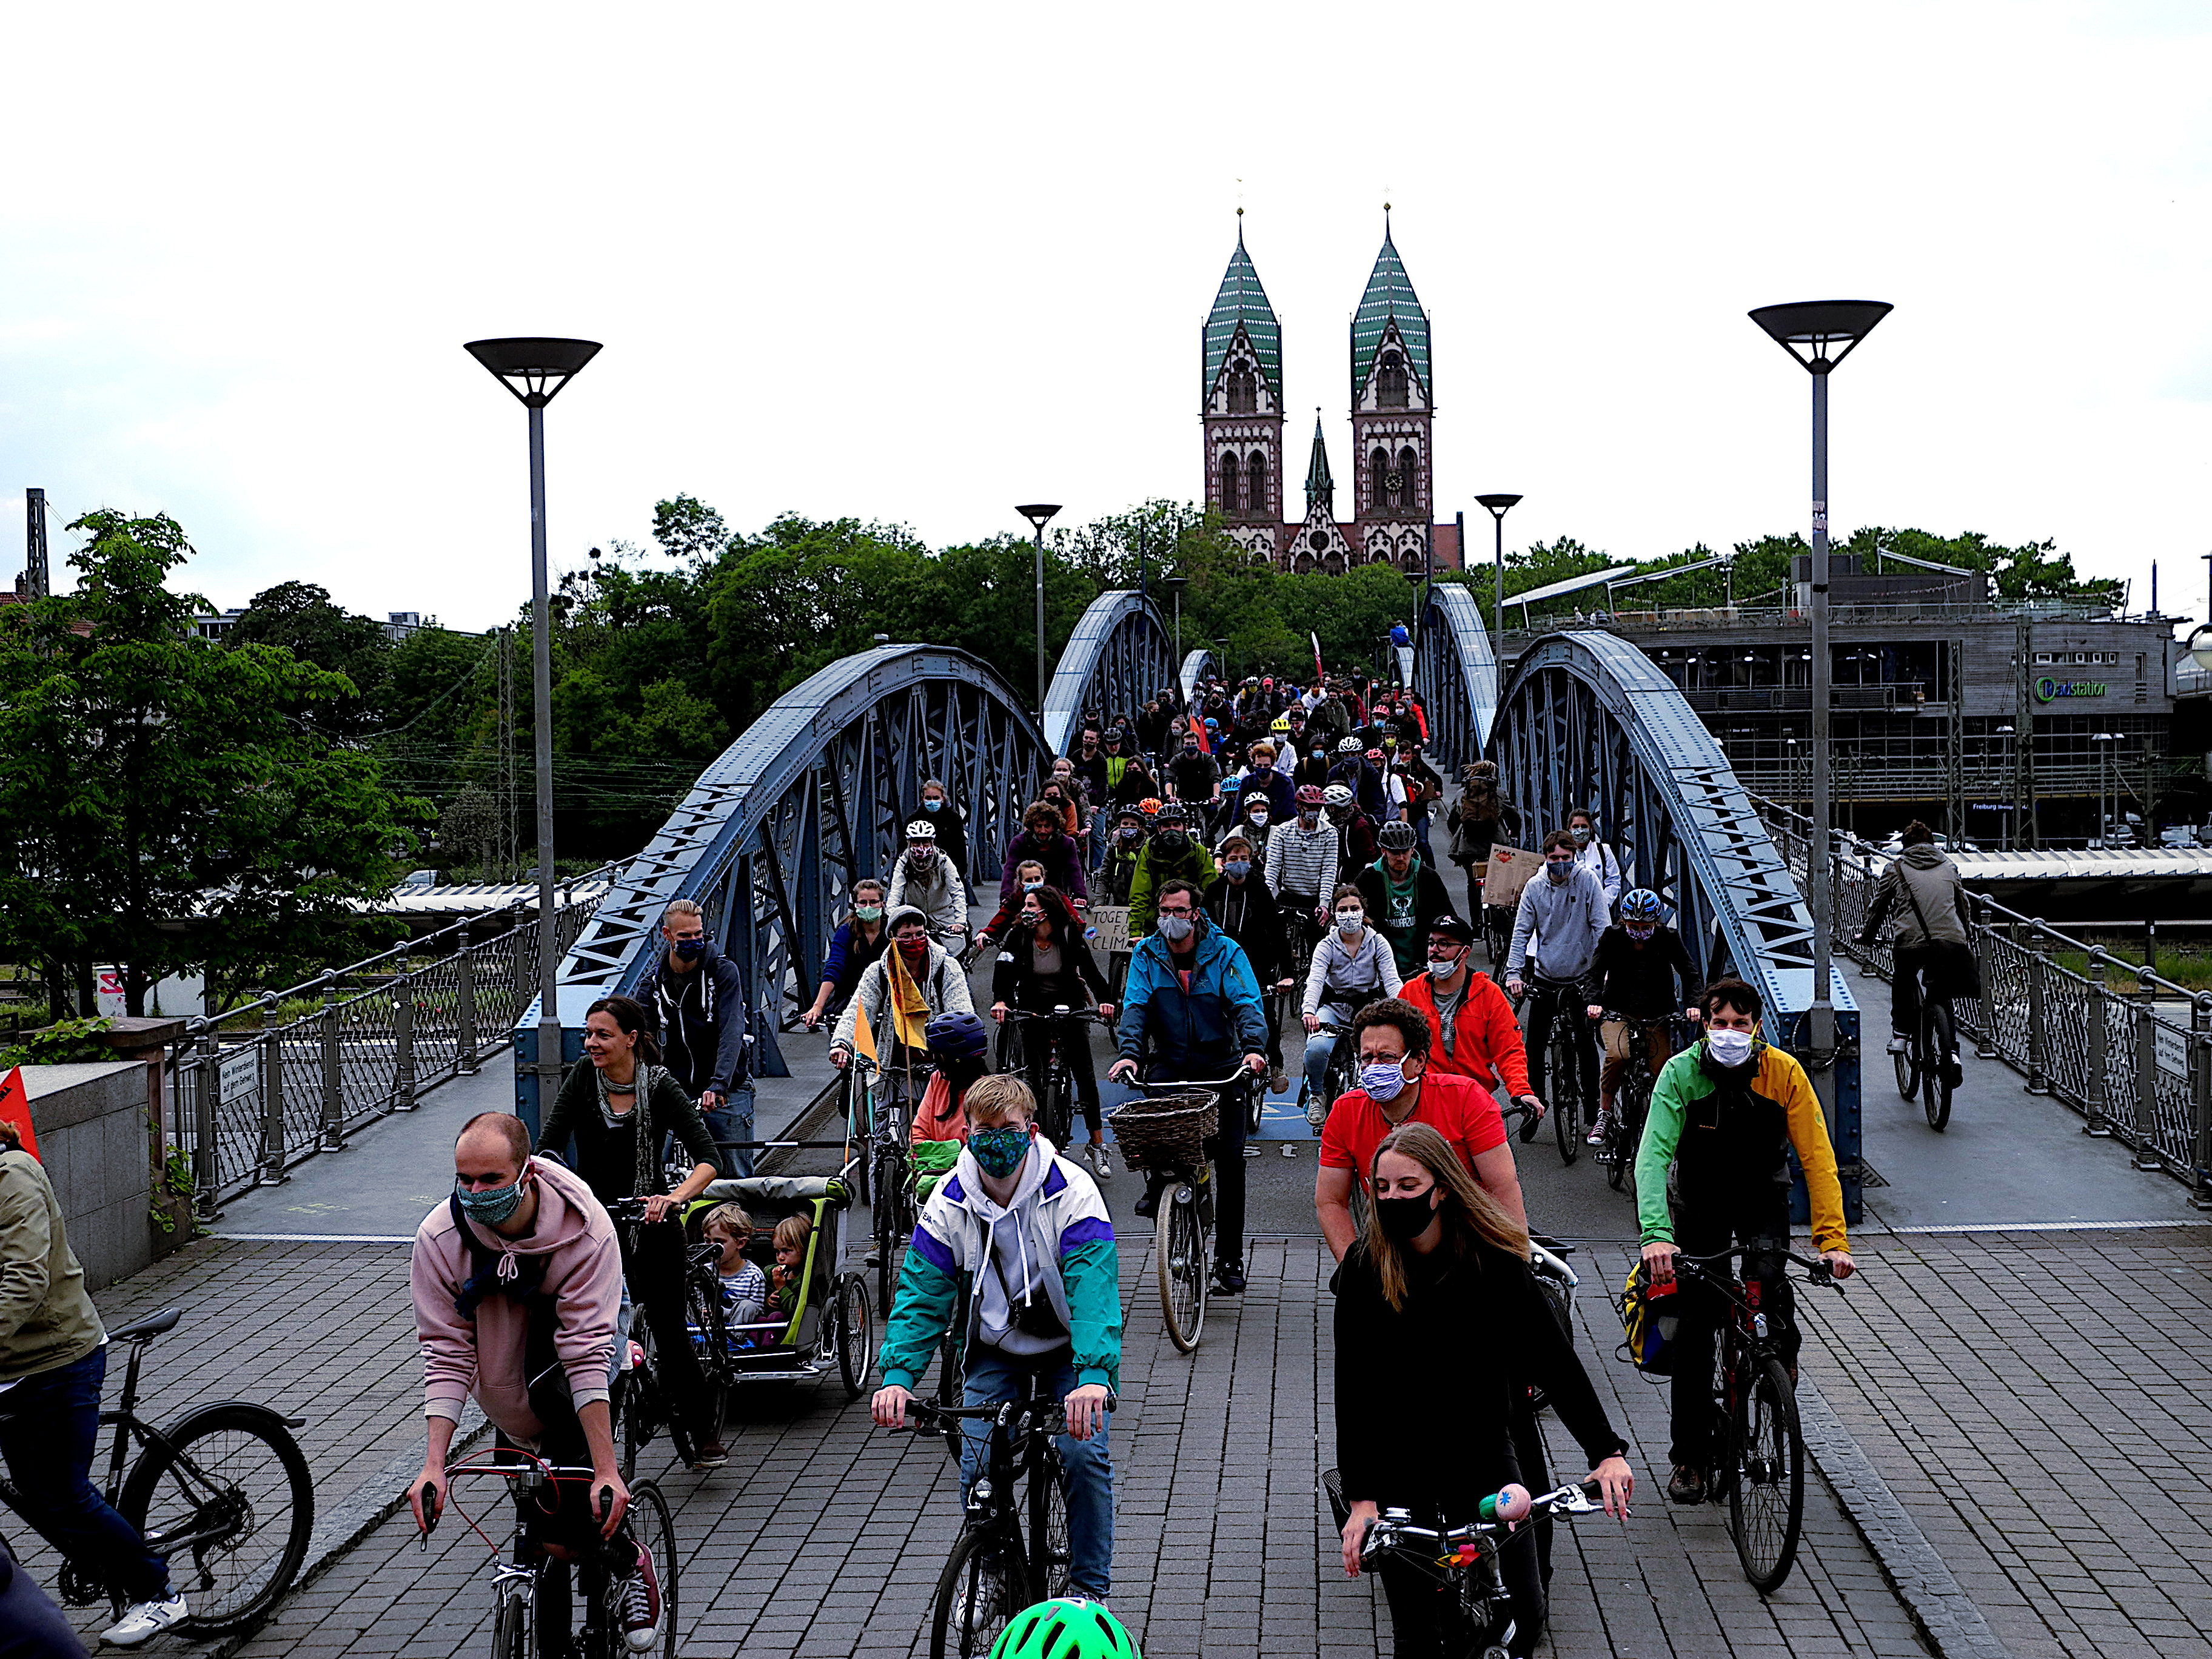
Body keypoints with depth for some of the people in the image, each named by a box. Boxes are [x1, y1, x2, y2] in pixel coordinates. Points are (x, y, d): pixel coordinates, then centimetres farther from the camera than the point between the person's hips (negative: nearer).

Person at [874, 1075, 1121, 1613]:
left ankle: (1090, 1588, 4)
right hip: (994, 1347, 2)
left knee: (1085, 1453, -17)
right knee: (978, 1460, -11)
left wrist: (1093, 1376, -48)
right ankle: (992, 1578, 15)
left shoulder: (1072, 1193, -23)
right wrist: (898, 1375, -30)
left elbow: (1094, 1290, -32)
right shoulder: (949, 1202, -13)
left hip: (1071, 1346, -2)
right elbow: (921, 1294, -14)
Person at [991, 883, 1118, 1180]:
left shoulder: (1070, 934, -12)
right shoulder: (1019, 936, -9)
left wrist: (1104, 999, -36)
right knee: (1034, 1074, 0)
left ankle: (1097, 1144, 2)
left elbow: (1089, 968, -18)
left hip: (1070, 1007, -1)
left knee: (1084, 1072, -4)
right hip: (1033, 1008, 1)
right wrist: (1000, 1000, -38)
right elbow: (1005, 969, -19)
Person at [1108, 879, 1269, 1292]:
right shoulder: (1147, 955, 3)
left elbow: (1248, 1005, -13)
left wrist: (1254, 1049, -32)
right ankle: (1158, 1183, 1)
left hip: (1220, 1063, -1)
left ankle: (1229, 1257, 4)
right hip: (1168, 1061, 1)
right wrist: (1129, 1053, -26)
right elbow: (1135, 1007, -7)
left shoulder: (1226, 953, -3)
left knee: (1230, 1156, -5)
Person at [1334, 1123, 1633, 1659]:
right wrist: (1360, 1497, -24)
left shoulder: (1495, 1261, -10)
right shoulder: (1364, 1267, -12)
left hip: (1482, 1453, 1)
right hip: (1398, 1465, -1)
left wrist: (1607, 1451, -25)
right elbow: (1354, 1384, -15)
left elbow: (1554, 1357, -13)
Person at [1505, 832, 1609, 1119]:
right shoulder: (1534, 888, -1)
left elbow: (1601, 928, -7)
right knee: (1534, 1046, 2)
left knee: (1586, 1046, 0)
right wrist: (1513, 973, -12)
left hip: (1581, 977, -2)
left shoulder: (1587, 880, -6)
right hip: (1545, 978, 2)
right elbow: (1522, 933, 0)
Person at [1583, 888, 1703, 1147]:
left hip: (1657, 1014, 1)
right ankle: (1604, 1116, -12)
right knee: (1617, 1056, -29)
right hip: (1618, 1011, -1)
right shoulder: (1613, 937, -6)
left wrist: (1693, 1005, -28)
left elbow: (1689, 973, -10)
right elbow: (1596, 973, -14)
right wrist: (1594, 1002, -34)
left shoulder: (1668, 938, -5)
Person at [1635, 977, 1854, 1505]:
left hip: (1763, 1201, 0)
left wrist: (1832, 1238, -32)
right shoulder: (1681, 1073, -22)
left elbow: (1817, 1158, -21)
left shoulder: (1785, 1073, -19)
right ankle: (1690, 1456, 5)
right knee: (1694, 1330, -6)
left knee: (1769, 1279, -26)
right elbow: (1654, 1155, -31)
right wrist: (1656, 1235, -45)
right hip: (1701, 1202, 0)